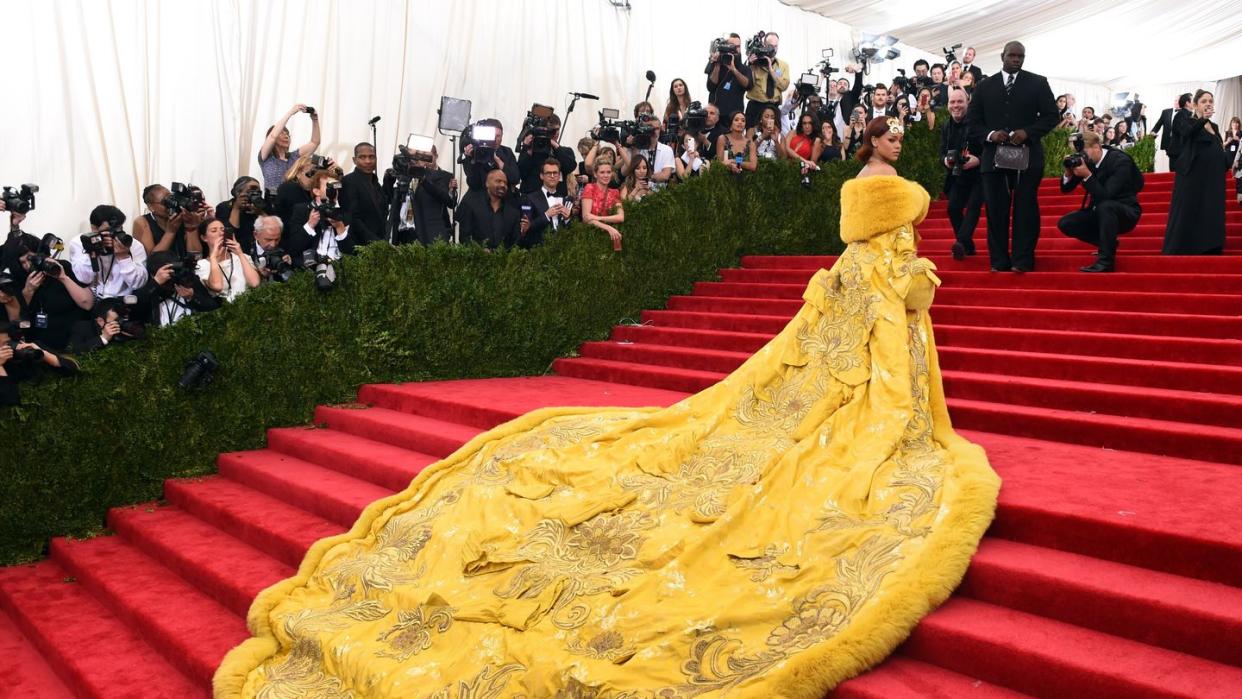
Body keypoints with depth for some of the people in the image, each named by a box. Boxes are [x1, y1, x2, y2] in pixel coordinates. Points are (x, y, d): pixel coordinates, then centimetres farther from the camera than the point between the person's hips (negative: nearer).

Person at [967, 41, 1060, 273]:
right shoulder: (985, 86, 12)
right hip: (994, 156, 2)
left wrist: (1028, 132, -11)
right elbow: (972, 120, 10)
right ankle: (999, 261, 7)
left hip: (1027, 155, -2)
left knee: (1025, 209, -3)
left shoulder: (1038, 83, 7)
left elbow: (1052, 115, 4)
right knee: (996, 210, 2)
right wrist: (990, 134, -9)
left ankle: (1023, 260, 0)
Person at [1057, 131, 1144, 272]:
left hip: (1126, 213, -7)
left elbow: (1105, 197, -31)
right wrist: (1069, 172, -19)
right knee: (1065, 223, -9)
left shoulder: (1120, 161, -21)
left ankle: (1106, 260, -32)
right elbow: (1065, 189, 1)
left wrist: (1087, 176, -39)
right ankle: (1109, 243, 1)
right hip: (1100, 212, 7)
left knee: (1105, 206, -39)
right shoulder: (1086, 160, -5)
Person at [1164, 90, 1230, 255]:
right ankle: (1178, 252, -9)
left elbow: (1219, 152, 22)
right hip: (1193, 177, -6)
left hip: (1214, 179, 6)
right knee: (1187, 216, -10)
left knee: (1212, 217, 3)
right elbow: (1189, 133, -24)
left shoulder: (1215, 126, 17)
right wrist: (1203, 119, -37)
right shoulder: (1187, 121, -1)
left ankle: (1211, 252, 6)